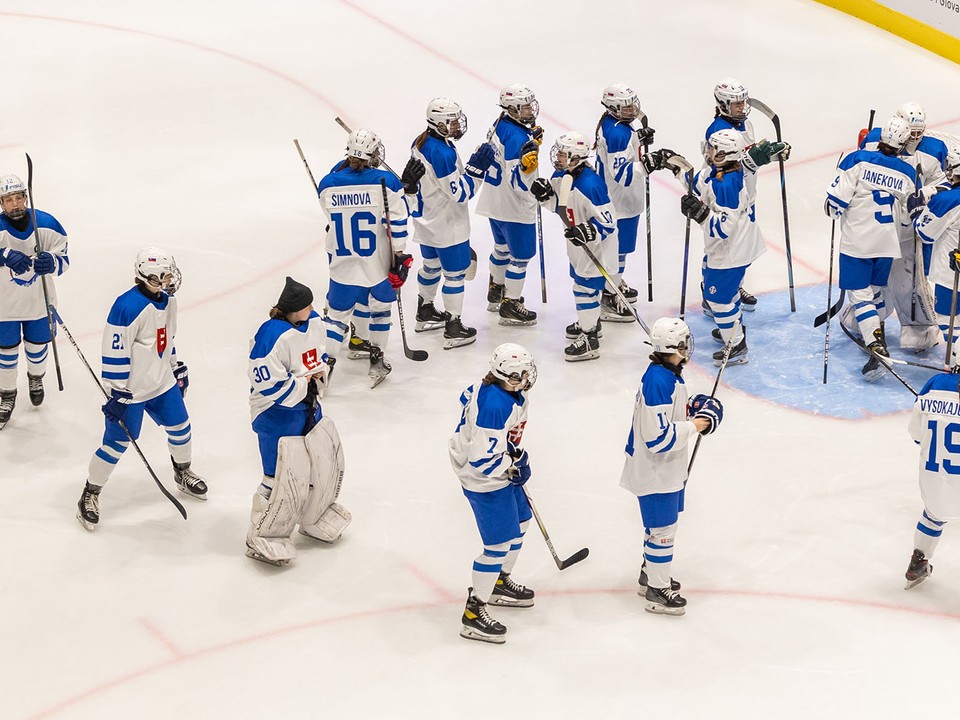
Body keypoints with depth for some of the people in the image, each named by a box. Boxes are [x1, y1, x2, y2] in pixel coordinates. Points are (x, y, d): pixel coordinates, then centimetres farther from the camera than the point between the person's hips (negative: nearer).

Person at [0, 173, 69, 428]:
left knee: (37, 346, 22)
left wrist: (51, 262, -35)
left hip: (40, 301, 2)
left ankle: (36, 378, 54)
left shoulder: (46, 224, -16)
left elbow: (64, 258, -12)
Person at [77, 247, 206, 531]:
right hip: (131, 389, -8)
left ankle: (183, 474, 44)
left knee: (180, 427, 18)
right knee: (117, 443, -2)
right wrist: (117, 393, -22)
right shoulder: (128, 306, -27)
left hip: (162, 382, 8)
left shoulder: (167, 300, 1)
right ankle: (90, 495, 13)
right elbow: (114, 353, -24)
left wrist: (177, 368, 24)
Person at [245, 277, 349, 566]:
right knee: (285, 478, -6)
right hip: (277, 415, -9)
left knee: (328, 460, 19)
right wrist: (305, 384, -17)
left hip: (307, 407, 9)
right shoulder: (272, 336, -29)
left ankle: (315, 520, 42)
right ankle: (263, 538, 12)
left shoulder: (314, 322, -2)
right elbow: (269, 387, -28)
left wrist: (319, 374, -3)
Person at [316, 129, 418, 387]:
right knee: (380, 307, 20)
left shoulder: (327, 184, -5)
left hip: (342, 265, 2)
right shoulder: (386, 182, -13)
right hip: (378, 263, -1)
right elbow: (397, 222, -12)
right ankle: (377, 361, 26)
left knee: (337, 312, 12)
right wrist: (400, 257, -4)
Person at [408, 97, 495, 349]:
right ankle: (453, 329, 10)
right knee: (455, 273, 3)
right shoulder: (443, 154, -30)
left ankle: (425, 312, 43)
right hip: (447, 227, -9)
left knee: (431, 266, 27)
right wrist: (477, 167, -27)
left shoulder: (421, 142, -1)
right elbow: (460, 193, -26)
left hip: (425, 220, 10)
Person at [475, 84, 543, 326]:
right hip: (514, 207, -10)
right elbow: (518, 183, -25)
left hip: (495, 202, 10)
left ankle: (496, 292, 44)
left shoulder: (501, 124, 1)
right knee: (521, 255, 2)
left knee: (502, 247, 27)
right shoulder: (517, 137, -27)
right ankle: (510, 307, 9)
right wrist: (527, 162, -34)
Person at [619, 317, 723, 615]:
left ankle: (651, 573, 40)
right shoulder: (658, 382, -30)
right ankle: (657, 590, 15)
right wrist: (695, 425, -21)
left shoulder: (669, 373, 2)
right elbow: (658, 439, -31)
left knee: (663, 523, 23)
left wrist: (691, 409, 3)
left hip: (669, 468, 10)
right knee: (663, 529, 2)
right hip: (655, 471, -10)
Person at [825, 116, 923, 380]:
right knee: (877, 287, 25)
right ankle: (878, 331, 42)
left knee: (860, 294, -2)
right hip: (887, 244, 4)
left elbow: (836, 201, -11)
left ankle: (877, 348, -15)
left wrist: (834, 210, 7)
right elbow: (909, 217, 3)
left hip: (856, 241, -4)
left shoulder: (858, 160, -12)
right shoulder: (908, 174, 2)